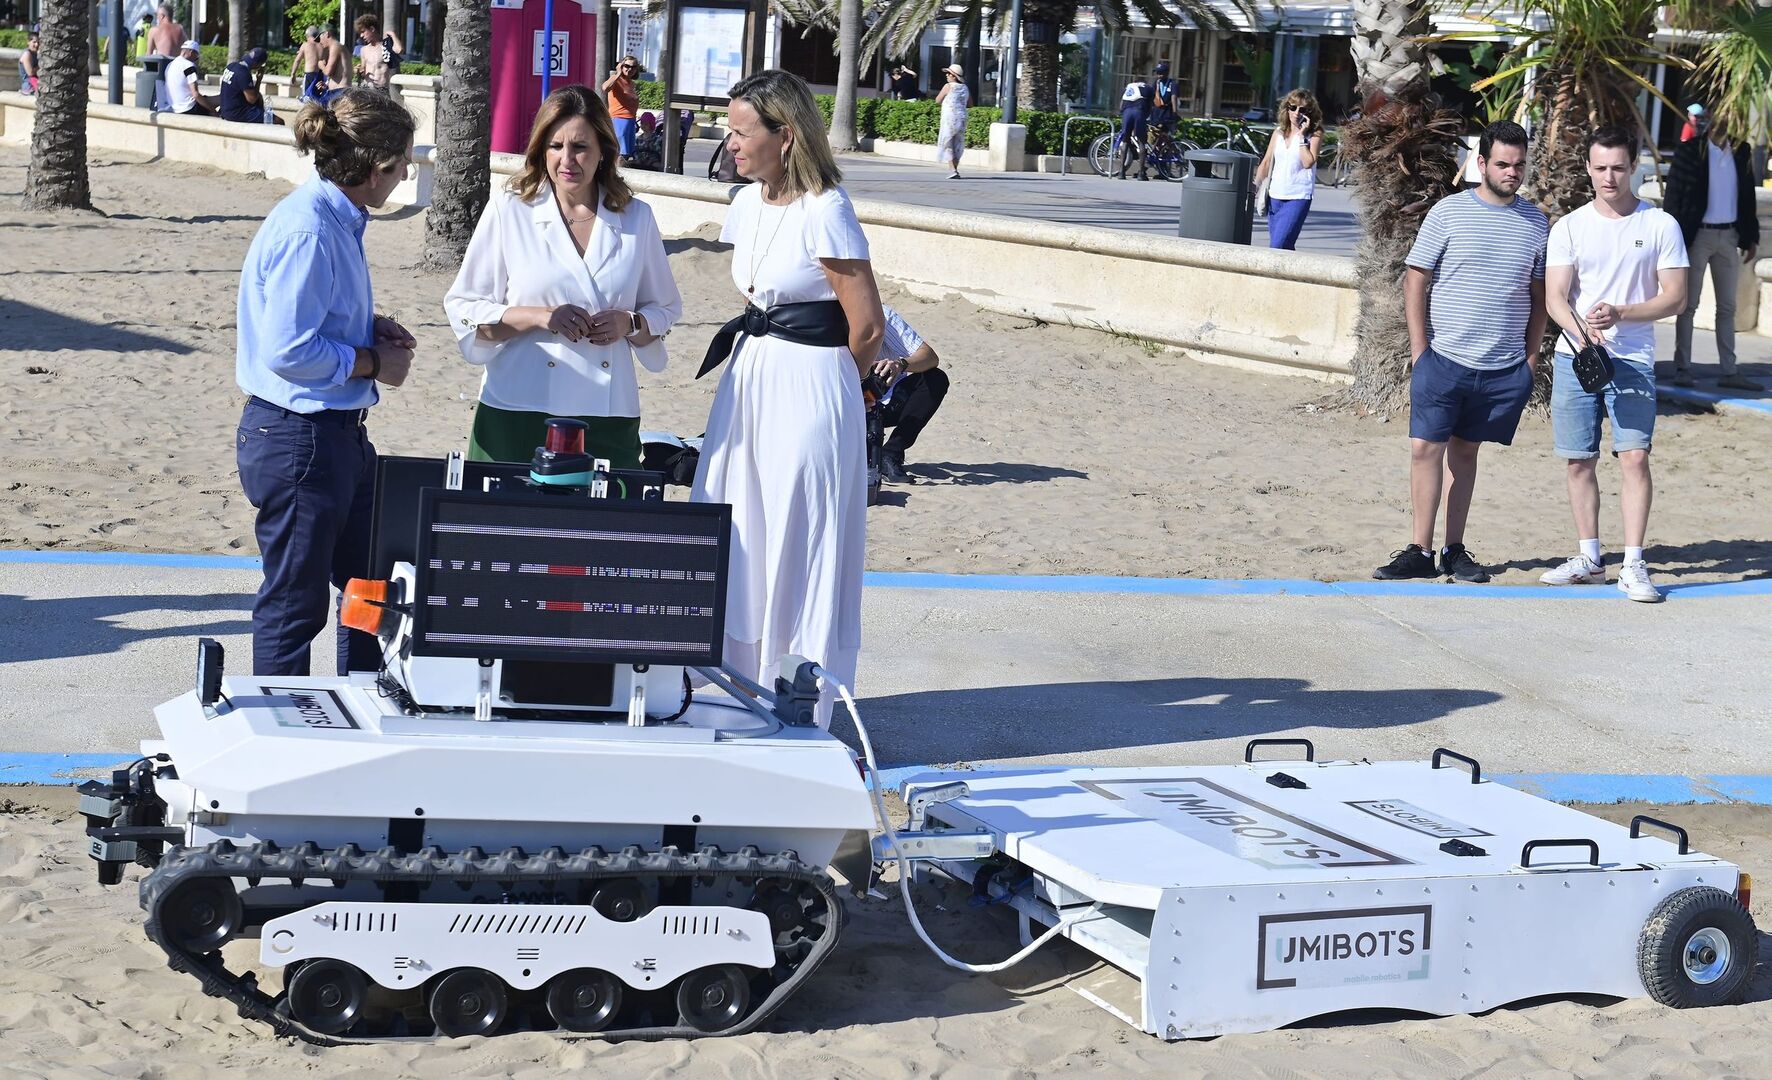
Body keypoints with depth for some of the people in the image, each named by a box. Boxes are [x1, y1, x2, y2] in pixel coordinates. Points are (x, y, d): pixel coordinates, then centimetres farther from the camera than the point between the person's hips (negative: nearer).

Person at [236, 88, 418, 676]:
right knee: (295, 605, 2)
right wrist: (372, 363, -14)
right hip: (297, 438, -11)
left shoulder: (337, 219, 8)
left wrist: (370, 326, 6)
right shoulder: (308, 231, -23)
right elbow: (287, 351, -26)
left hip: (339, 433, 11)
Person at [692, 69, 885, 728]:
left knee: (798, 553, 0)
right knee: (736, 544, 10)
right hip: (748, 379, 8)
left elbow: (867, 328, -13)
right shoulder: (747, 205, 8)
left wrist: (823, 386, 2)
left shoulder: (824, 212, -16)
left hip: (808, 389, -8)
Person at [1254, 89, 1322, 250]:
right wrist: (1254, 186, 10)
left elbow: (1308, 162, -16)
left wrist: (1301, 136, -14)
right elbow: (1267, 162, 15)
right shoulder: (1279, 133, 11)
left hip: (1298, 198, -5)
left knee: (1278, 246, -16)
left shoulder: (1315, 134, -3)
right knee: (1285, 248, 8)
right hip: (1275, 196, 5)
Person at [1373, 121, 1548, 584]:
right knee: (1426, 448, -6)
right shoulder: (1449, 212, -2)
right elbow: (1415, 281, 0)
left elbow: (1539, 294, 14)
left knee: (1465, 451, 10)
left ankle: (1455, 550, 16)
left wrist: (1531, 356, 8)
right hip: (1444, 359, -2)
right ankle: (1421, 552, 0)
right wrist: (1420, 350, -4)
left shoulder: (1536, 222, 7)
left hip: (1505, 368, 2)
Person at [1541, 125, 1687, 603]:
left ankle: (1633, 567, -9)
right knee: (1579, 461, 6)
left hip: (1632, 360, -2)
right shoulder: (1569, 227, 5)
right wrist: (1583, 330, -22)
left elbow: (1675, 296, -1)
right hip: (1574, 358, 2)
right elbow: (1555, 298, -2)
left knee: (1635, 456, -12)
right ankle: (1589, 559, 18)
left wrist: (1619, 314, -16)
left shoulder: (1661, 225, 2)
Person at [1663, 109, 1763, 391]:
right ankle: (1683, 368, 5)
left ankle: (1728, 371, 10)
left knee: (1727, 307, 7)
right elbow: (1673, 196, -7)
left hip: (1729, 236, 4)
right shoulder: (1690, 151, -6)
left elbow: (1748, 197, 11)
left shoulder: (1741, 152, 6)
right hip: (1698, 235, -4)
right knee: (1689, 304, 2)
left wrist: (1751, 237, 9)